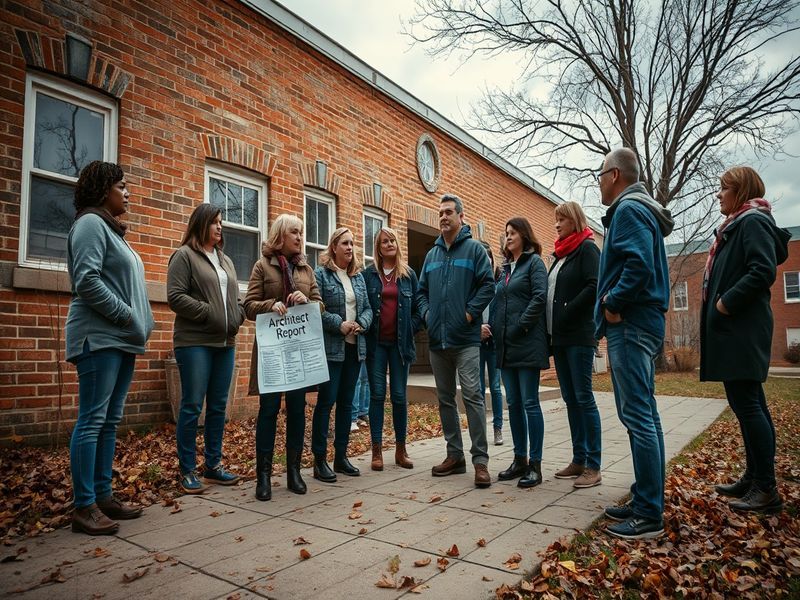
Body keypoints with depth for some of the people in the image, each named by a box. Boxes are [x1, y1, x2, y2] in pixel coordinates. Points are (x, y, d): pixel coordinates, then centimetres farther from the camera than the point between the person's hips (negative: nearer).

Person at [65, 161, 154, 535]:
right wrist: (126, 316, -15)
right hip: (99, 337, -9)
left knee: (110, 421, 10)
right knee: (92, 420, -6)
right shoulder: (91, 223, -6)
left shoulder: (111, 228, 23)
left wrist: (138, 326, 12)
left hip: (121, 339, 9)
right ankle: (84, 507, 1)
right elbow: (87, 280, -18)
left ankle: (103, 496, 18)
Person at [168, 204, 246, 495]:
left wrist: (238, 316, 3)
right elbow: (175, 296, -11)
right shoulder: (184, 255, 0)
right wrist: (209, 313, -14)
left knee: (218, 406, 10)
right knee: (192, 406, -2)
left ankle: (213, 465, 21)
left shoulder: (225, 261, 20)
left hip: (225, 342, 7)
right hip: (195, 342, -7)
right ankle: (187, 471, 10)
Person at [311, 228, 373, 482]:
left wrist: (361, 324, -8)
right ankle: (320, 460, 6)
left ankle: (341, 456, 21)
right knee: (326, 401, -4)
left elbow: (367, 307, 12)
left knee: (346, 402, 11)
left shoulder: (358, 276, 14)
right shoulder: (320, 274, -4)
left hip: (355, 347, 6)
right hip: (331, 347, -6)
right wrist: (339, 324, -18)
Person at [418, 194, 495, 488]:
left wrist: (470, 312, -14)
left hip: (466, 338, -6)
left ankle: (480, 460, -1)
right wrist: (426, 313, 4)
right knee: (445, 398, 11)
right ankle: (454, 455, 23)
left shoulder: (474, 249, 1)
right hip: (437, 339, 6)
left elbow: (488, 285, -7)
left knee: (472, 396, -9)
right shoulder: (432, 254, 17)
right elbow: (422, 291, 20)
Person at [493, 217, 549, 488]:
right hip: (505, 345, 7)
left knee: (530, 403, -4)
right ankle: (520, 460, 19)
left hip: (527, 343, -7)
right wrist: (495, 328, 7)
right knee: (514, 404, 10)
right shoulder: (505, 267, 20)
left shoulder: (534, 262, 0)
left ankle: (535, 465, 4)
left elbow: (540, 297, -13)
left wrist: (521, 326, -16)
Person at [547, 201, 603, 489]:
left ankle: (593, 467, 1)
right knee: (570, 399, 9)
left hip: (578, 335, -8)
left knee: (584, 398, -6)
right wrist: (552, 326, 9)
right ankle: (578, 460, 16)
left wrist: (567, 312, -16)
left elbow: (594, 286, -16)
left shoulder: (586, 248, -4)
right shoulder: (560, 254, 20)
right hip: (560, 337, 8)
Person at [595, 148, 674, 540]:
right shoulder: (641, 209, 22)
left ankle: (649, 515, 0)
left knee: (637, 416, -8)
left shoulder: (628, 209, -10)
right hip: (643, 321, 11)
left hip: (631, 324, -11)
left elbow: (639, 264, -24)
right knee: (642, 414, 13)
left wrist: (613, 303, -13)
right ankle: (647, 500, 22)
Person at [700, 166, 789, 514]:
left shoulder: (753, 221, -9)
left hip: (742, 331, -10)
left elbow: (764, 270, -21)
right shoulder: (735, 226, 21)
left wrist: (726, 302, -18)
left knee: (747, 403, -8)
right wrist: (720, 304, 11)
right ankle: (753, 478, 22)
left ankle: (766, 489, 1)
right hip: (733, 330, 10)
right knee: (746, 402, 13)